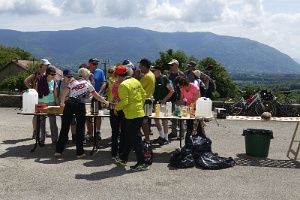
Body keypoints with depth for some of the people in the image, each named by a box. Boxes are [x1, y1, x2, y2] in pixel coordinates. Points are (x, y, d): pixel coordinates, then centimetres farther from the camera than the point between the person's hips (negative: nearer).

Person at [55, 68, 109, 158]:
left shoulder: (73, 82, 15)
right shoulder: (88, 84, 10)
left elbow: (64, 94, 11)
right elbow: (97, 96, 15)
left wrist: (62, 102, 29)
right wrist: (106, 102, 30)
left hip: (69, 104, 2)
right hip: (80, 105, -2)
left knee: (65, 127, 7)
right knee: (80, 129, 7)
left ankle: (58, 150, 11)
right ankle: (79, 152, 12)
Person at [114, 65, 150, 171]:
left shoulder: (123, 85, -16)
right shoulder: (136, 81, 9)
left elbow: (124, 101, -22)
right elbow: (144, 95, 13)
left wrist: (116, 107, -5)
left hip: (132, 115, -9)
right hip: (139, 113, 9)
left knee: (136, 139, -2)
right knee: (128, 137, 20)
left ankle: (142, 163, 3)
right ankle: (123, 158, 33)